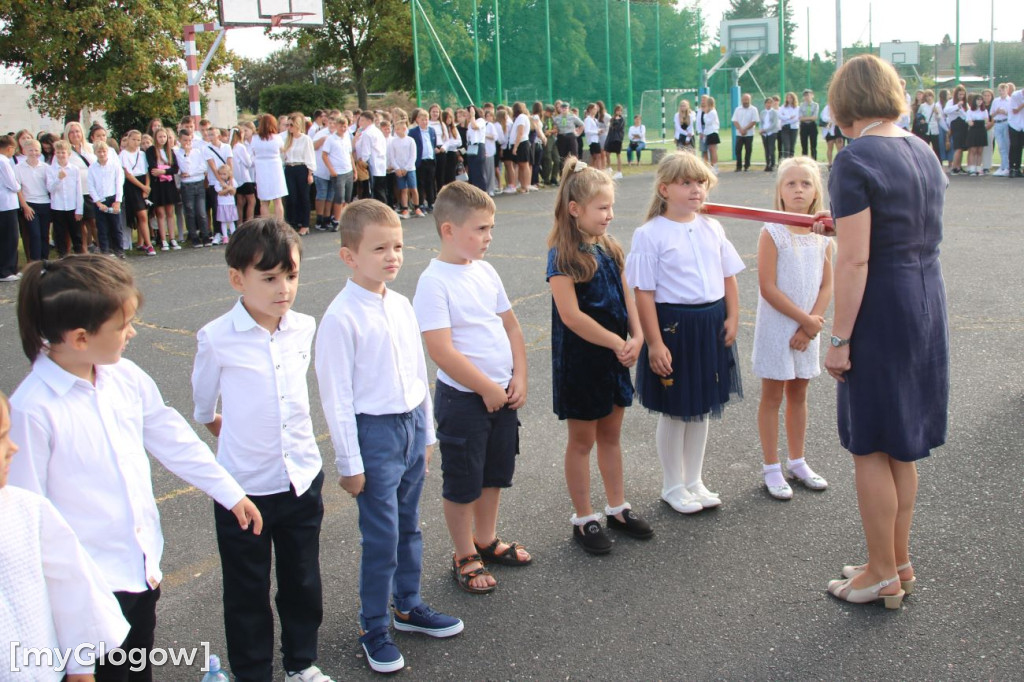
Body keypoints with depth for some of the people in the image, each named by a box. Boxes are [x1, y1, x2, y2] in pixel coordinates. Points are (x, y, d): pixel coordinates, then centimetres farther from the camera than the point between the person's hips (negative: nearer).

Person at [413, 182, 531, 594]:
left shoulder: (485, 271, 4)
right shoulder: (434, 281, -19)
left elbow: (511, 327, 11)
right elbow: (441, 350, -24)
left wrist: (519, 379, 0)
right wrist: (487, 389, -17)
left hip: (503, 394, 7)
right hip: (463, 398, -7)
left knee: (495, 472, 20)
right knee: (463, 482, 7)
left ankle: (486, 540, 39)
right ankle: (465, 557, 25)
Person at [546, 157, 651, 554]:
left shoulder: (610, 249, 6)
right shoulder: (562, 256, -16)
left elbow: (626, 297, 6)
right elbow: (571, 315, -22)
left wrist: (636, 337, -10)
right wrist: (616, 343, -18)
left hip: (614, 357, 7)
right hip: (579, 360, -7)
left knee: (611, 434, 17)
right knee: (582, 440, 6)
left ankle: (617, 508, 31)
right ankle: (584, 520, 19)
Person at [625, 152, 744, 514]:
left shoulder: (712, 228, 6)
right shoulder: (650, 234, -12)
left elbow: (728, 277, 12)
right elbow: (644, 293, -14)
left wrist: (732, 317, 1)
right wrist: (654, 343, -17)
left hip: (711, 324, 6)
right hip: (673, 325, -6)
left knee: (703, 406, 16)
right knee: (674, 410, 7)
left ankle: (694, 480, 33)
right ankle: (673, 486, 25)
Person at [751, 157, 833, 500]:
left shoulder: (823, 235, 2)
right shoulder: (772, 232, -13)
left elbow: (826, 286, 2)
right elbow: (768, 288, -16)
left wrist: (811, 323, -11)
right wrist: (805, 320, -15)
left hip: (807, 329, 5)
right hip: (776, 327, -5)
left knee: (798, 395, 16)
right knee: (772, 397, 5)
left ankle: (797, 462, 29)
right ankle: (772, 468, 15)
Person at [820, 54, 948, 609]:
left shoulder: (855, 161, -16)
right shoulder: (924, 152, 9)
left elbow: (855, 260, -21)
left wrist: (839, 339, -16)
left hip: (881, 309, -8)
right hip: (927, 302, 8)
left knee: (870, 447, 5)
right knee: (901, 445, 19)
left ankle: (883, 575, 17)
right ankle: (898, 563, 31)